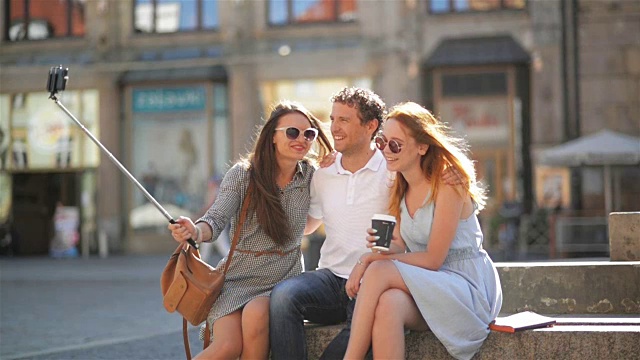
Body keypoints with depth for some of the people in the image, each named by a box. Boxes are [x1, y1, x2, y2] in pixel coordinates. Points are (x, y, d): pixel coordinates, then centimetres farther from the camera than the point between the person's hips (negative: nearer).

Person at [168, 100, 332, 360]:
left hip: (284, 277, 2)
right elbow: (217, 219, -13)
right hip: (239, 275, -1)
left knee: (256, 313, -34)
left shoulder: (311, 176, 5)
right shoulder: (243, 174, -3)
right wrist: (195, 232, -36)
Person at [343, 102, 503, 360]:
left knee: (380, 271, -29)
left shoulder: (448, 184, -11)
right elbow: (400, 247, 4)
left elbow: (433, 259, -14)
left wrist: (373, 259, -15)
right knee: (388, 303, -32)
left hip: (467, 288, -5)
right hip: (426, 287, 5)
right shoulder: (400, 190, 11)